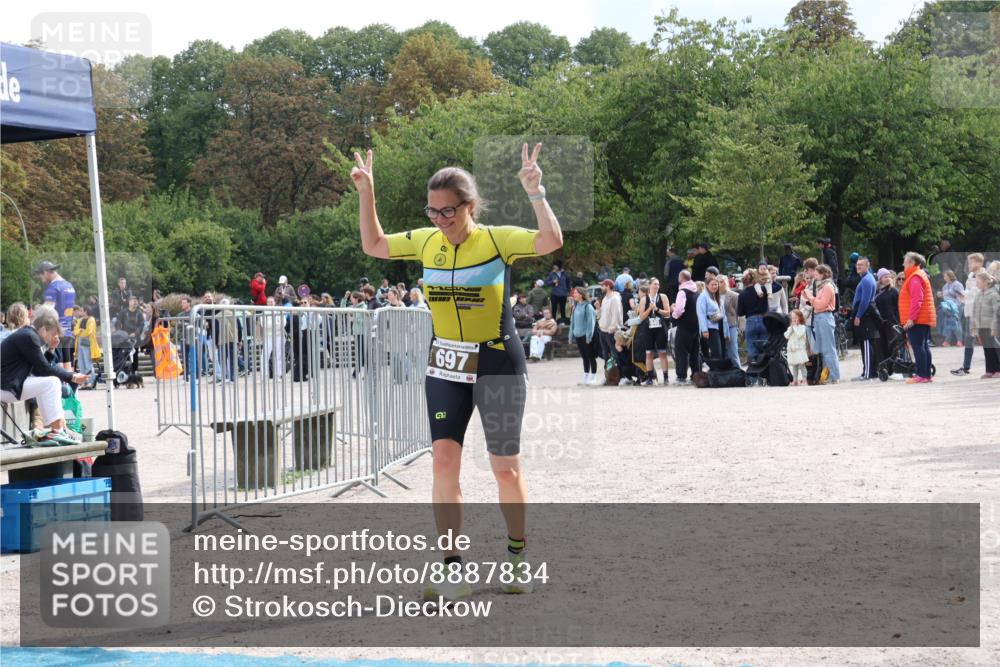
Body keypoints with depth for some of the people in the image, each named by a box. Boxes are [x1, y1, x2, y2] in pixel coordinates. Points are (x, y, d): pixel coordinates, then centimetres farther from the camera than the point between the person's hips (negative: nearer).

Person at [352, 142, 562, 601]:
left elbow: (552, 241, -26)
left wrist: (535, 192, -32)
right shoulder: (425, 242, 3)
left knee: (506, 469, 4)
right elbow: (373, 246, 17)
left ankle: (517, 554, 26)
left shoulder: (497, 239, -11)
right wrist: (366, 194, 9)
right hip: (446, 367, 4)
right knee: (444, 460, -8)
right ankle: (452, 570, -2)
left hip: (499, 364, -4)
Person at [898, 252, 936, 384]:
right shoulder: (922, 275, 20)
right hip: (925, 318, 10)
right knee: (924, 346, 10)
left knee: (917, 346, -11)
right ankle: (927, 374, 12)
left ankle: (921, 375, -13)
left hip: (916, 320, -10)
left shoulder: (915, 278, -12)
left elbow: (917, 299, -21)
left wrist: (911, 318, -23)